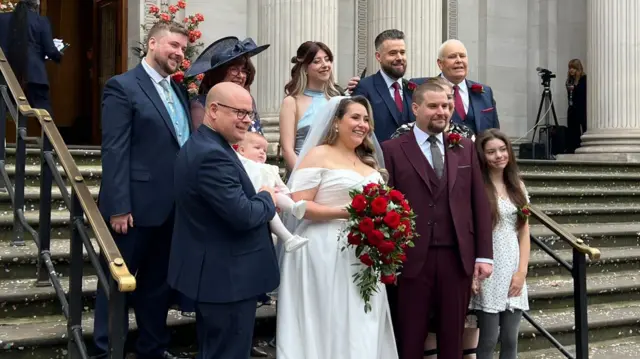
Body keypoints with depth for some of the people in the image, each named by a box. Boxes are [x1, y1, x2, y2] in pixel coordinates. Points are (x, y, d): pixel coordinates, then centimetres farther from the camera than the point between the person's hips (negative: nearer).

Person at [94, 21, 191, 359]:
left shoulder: (179, 90, 13)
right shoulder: (122, 86, -9)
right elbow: (114, 151, -15)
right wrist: (119, 207, -19)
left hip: (172, 205, 7)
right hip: (137, 205, -7)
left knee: (159, 280, 17)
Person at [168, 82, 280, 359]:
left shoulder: (200, 145, 10)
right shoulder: (213, 155, -25)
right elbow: (243, 216, -28)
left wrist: (259, 197, 2)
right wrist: (267, 198, -9)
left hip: (213, 272, 11)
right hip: (228, 277, -11)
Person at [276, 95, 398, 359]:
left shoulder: (369, 161, 17)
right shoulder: (318, 155, -3)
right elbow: (299, 205, -11)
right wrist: (345, 212, -19)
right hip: (326, 251, -6)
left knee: (361, 330, 6)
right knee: (328, 324, -2)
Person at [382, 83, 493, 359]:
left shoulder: (465, 148, 10)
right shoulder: (393, 149, -1)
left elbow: (480, 203, 9)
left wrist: (484, 255, 3)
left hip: (458, 258, 3)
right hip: (413, 259, -3)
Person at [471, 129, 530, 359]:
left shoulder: (517, 186, 10)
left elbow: (524, 232, 10)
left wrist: (521, 271, 1)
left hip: (513, 270, 5)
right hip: (489, 270, -5)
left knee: (510, 340, 8)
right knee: (489, 340, -1)